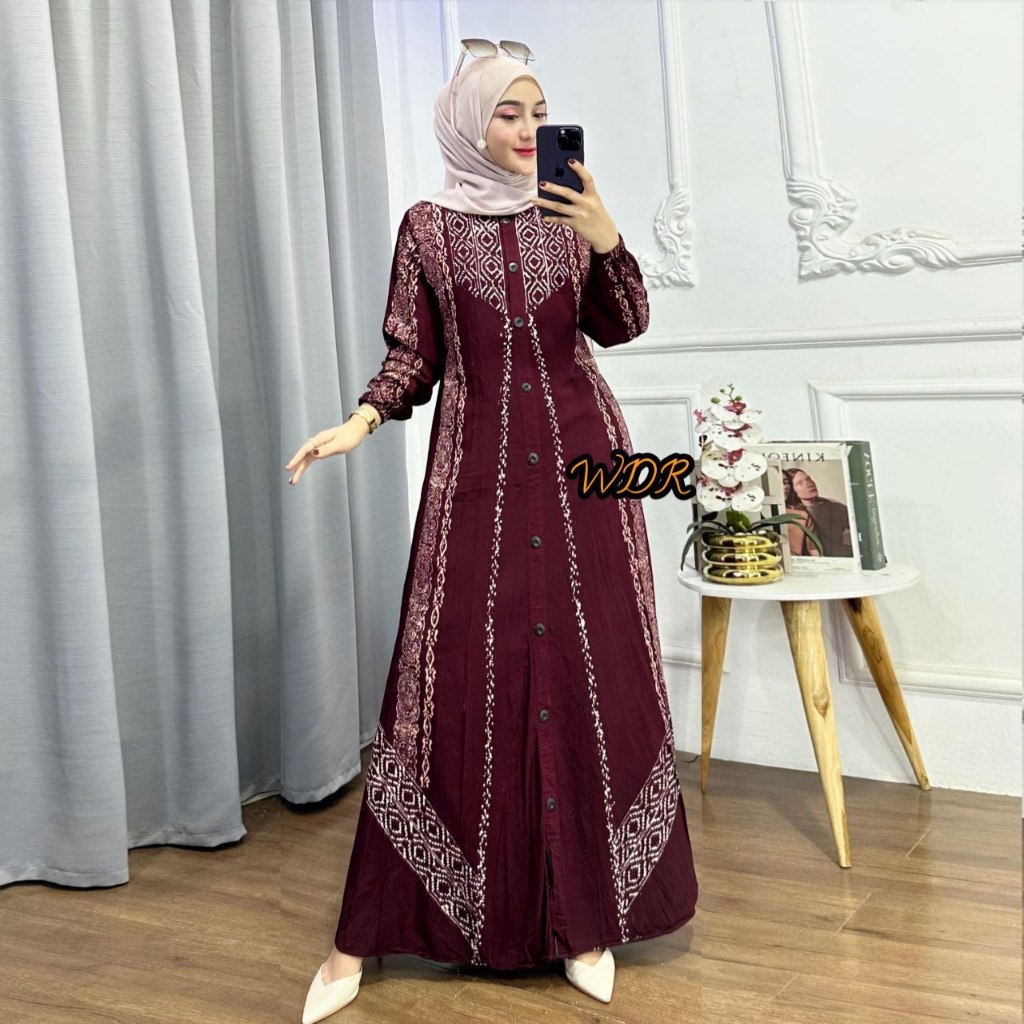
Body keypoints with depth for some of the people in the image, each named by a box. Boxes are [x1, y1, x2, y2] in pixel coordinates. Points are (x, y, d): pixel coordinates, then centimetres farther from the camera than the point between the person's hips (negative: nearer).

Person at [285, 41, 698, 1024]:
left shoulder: (567, 211, 10)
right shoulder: (428, 225, 6)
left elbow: (622, 325, 6)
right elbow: (412, 353, 4)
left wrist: (608, 240, -10)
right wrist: (362, 419, -13)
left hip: (579, 460, 2)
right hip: (479, 469, -2)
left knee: (588, 669, -1)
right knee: (460, 673, -5)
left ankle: (586, 911, 13)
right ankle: (364, 935, 6)